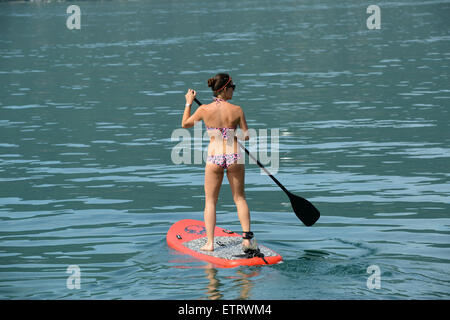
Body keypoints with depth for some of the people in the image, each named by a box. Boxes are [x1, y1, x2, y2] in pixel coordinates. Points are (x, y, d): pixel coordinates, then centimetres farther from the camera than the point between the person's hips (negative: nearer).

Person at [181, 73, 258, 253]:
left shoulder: (204, 110, -7)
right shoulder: (237, 110, -8)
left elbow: (185, 124, 9)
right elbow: (246, 136, 0)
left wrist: (188, 103, 20)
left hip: (214, 158, 0)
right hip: (234, 157, 0)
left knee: (210, 201, 12)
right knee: (239, 198, 16)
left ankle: (210, 243, 7)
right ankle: (247, 238, 10)